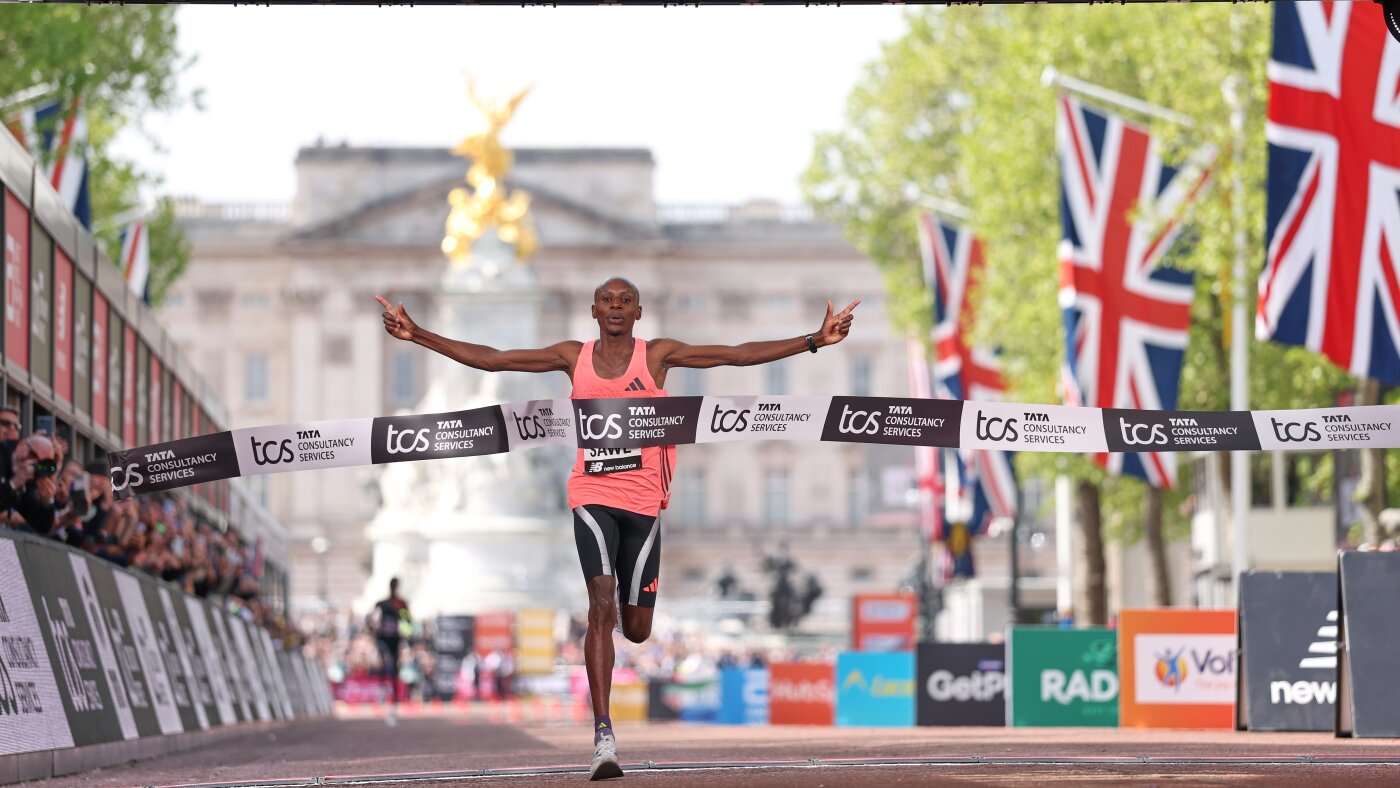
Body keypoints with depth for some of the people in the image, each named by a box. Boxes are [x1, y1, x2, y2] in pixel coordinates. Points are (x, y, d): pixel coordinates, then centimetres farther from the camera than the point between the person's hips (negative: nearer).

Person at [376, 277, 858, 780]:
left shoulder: (657, 356, 3)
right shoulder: (574, 357, 6)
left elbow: (740, 355, -1)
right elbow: (489, 359, 6)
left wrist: (814, 341, -8)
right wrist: (417, 336, 1)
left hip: (643, 502, 1)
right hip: (593, 497, -1)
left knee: (636, 630, 6)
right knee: (602, 608, -18)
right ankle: (603, 738, -21)